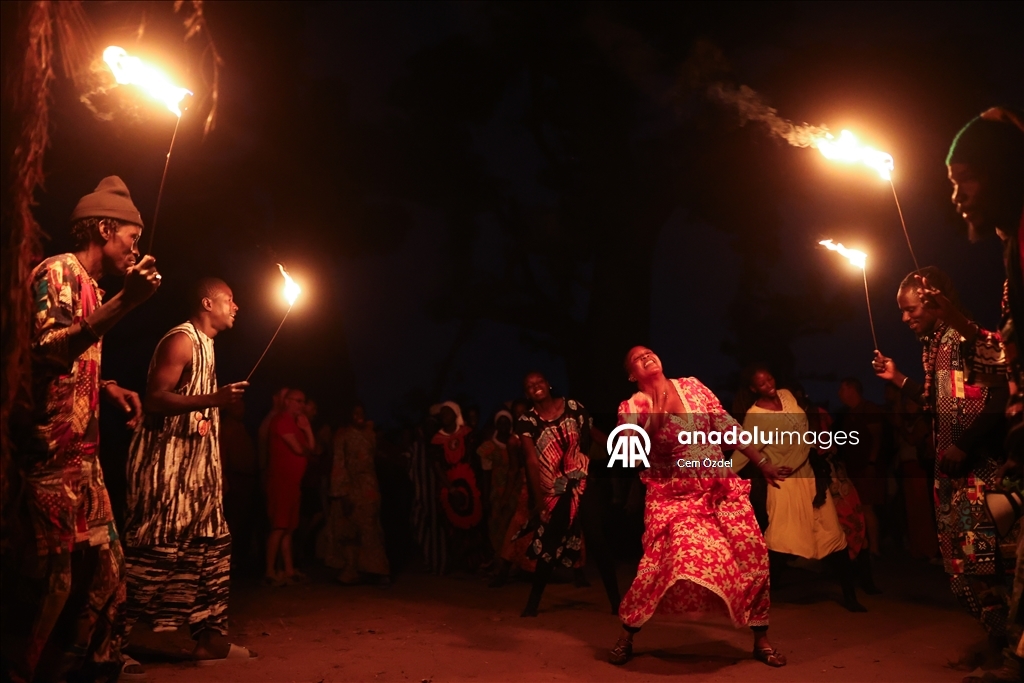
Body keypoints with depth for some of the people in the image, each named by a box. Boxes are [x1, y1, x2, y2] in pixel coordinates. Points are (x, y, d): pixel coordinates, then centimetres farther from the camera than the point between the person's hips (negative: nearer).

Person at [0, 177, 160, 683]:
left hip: (83, 456, 9)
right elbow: (46, 351, -21)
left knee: (104, 570, 10)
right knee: (48, 579, -5)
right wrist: (124, 302, -26)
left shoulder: (91, 287, 20)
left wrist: (107, 388, 9)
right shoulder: (58, 271, -6)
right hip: (51, 456, -9)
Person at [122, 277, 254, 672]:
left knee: (210, 545, 7)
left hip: (195, 460, 10)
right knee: (155, 547, -10)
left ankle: (208, 638, 12)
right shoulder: (182, 340, -10)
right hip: (165, 459, -10)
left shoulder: (205, 343, 19)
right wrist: (214, 399, -27)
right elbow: (155, 399, -19)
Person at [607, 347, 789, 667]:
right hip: (673, 496, -3)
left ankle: (761, 639, 16)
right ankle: (626, 636, 5)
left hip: (721, 488, 3)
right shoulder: (632, 408, -3)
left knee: (753, 555, -4)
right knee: (664, 562, -17)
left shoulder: (692, 386, 5)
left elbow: (728, 426, 6)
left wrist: (762, 462, 6)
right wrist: (655, 414, -23)